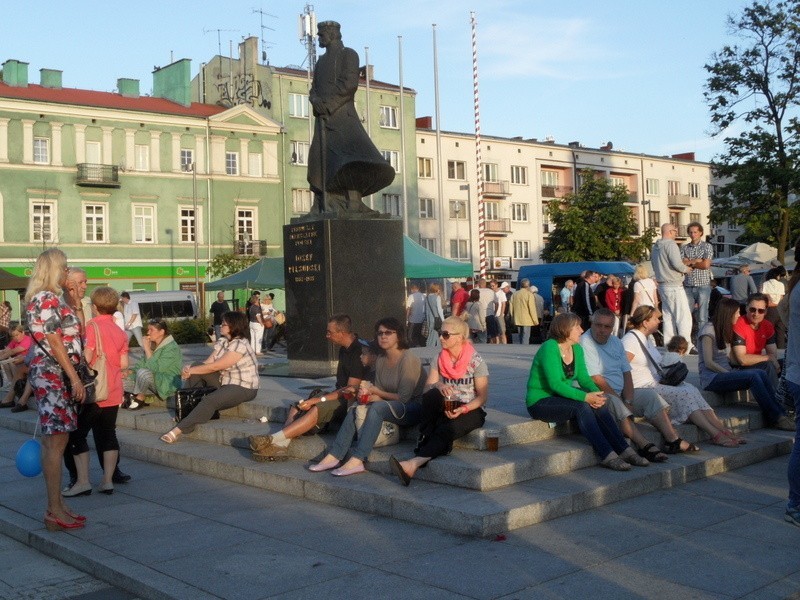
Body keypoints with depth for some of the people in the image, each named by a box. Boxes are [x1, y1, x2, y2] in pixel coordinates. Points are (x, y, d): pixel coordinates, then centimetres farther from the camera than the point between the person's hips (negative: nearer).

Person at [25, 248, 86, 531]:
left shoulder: (52, 298, 19)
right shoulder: (47, 298, -12)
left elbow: (69, 334, 20)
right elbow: (55, 342, -18)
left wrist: (75, 305, 23)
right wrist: (75, 377, -18)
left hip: (55, 375, 10)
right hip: (53, 374, -10)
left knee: (55, 441, 11)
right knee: (55, 442, -8)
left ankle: (57, 505, 17)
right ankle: (55, 512, -5)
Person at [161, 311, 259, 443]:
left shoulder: (240, 345, -22)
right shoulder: (222, 341, 6)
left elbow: (214, 366, -22)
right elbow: (208, 363, 0)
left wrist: (191, 370, -14)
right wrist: (190, 369, -18)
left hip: (243, 388, -9)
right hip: (225, 381, 9)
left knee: (209, 401, -30)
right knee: (197, 367, -5)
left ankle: (179, 430, -26)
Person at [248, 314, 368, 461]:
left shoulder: (359, 351, -17)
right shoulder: (344, 350, 14)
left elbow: (351, 389, -21)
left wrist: (317, 400, -19)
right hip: (340, 395, 10)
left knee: (317, 410, -32)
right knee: (297, 408, -5)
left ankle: (273, 440, -34)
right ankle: (280, 446, -24)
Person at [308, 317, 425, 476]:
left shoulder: (408, 359, -14)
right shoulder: (381, 361, 10)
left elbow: (404, 397, -17)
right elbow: (379, 395, 8)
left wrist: (377, 393, -7)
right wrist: (368, 395, -14)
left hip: (413, 410, -8)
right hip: (392, 406, 8)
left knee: (377, 407, -32)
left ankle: (357, 460, -36)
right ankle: (333, 457, -18)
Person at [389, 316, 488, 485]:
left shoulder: (476, 361, -6)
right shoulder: (440, 358, 7)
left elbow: (482, 397, -7)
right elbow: (428, 386, 2)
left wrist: (462, 410, -24)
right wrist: (438, 386, -23)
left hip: (471, 410, -4)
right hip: (446, 407, 4)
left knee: (447, 428, -36)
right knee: (432, 395, -31)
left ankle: (414, 463, -50)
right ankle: (426, 442, -29)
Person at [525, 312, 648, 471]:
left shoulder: (577, 349, 6)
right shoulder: (549, 348, -20)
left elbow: (583, 377, 3)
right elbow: (555, 384, -27)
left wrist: (596, 393, -18)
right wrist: (585, 397, -31)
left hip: (562, 397, 7)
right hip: (540, 402, -7)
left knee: (598, 404, -18)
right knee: (581, 407, -30)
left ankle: (624, 451, -20)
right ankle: (608, 456, -32)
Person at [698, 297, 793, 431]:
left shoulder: (726, 331, 20)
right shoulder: (709, 331, -7)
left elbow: (730, 359, 15)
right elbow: (708, 362, -14)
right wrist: (730, 374, -18)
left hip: (726, 373, 8)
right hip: (711, 378, -8)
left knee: (761, 373, -19)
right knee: (753, 376, -28)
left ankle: (781, 414, -24)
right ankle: (776, 417, -25)